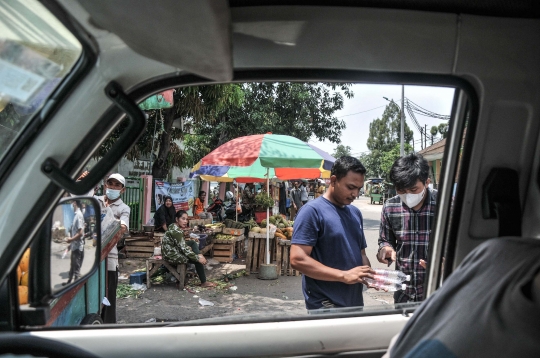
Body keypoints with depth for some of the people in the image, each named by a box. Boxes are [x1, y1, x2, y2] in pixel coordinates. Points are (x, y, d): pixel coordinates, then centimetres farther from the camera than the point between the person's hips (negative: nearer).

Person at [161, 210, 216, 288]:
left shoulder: (175, 226, 6)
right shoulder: (176, 231, -25)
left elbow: (182, 244, 10)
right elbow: (184, 248, -26)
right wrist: (198, 258, -20)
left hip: (174, 250, 10)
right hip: (172, 255, -10)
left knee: (193, 243, 14)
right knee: (198, 260, -6)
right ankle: (204, 282, 7)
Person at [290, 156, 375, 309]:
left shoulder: (355, 213, 9)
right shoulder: (313, 211, -14)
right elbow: (297, 259, -21)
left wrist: (370, 275, -4)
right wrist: (344, 276, -24)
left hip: (355, 303, 8)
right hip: (325, 307, -7)